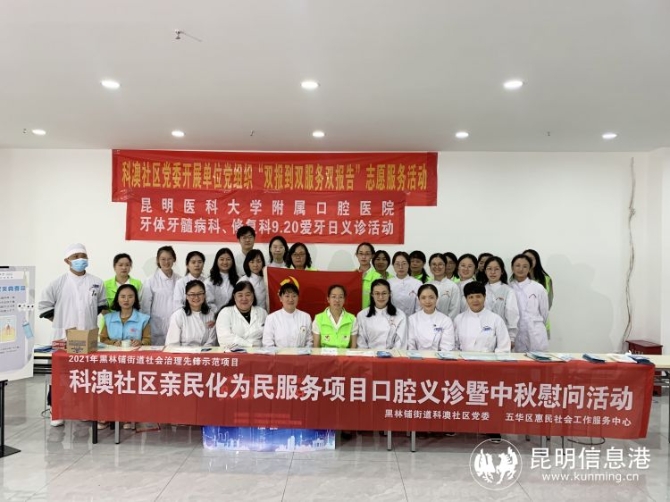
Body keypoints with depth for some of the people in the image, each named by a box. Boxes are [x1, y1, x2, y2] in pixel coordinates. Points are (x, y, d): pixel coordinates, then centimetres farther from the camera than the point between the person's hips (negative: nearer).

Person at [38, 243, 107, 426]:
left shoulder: (96, 282, 3)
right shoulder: (59, 283, -3)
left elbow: (102, 305, 13)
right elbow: (44, 305, 0)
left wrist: (91, 319, 5)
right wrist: (59, 321, -2)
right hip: (64, 337, -2)